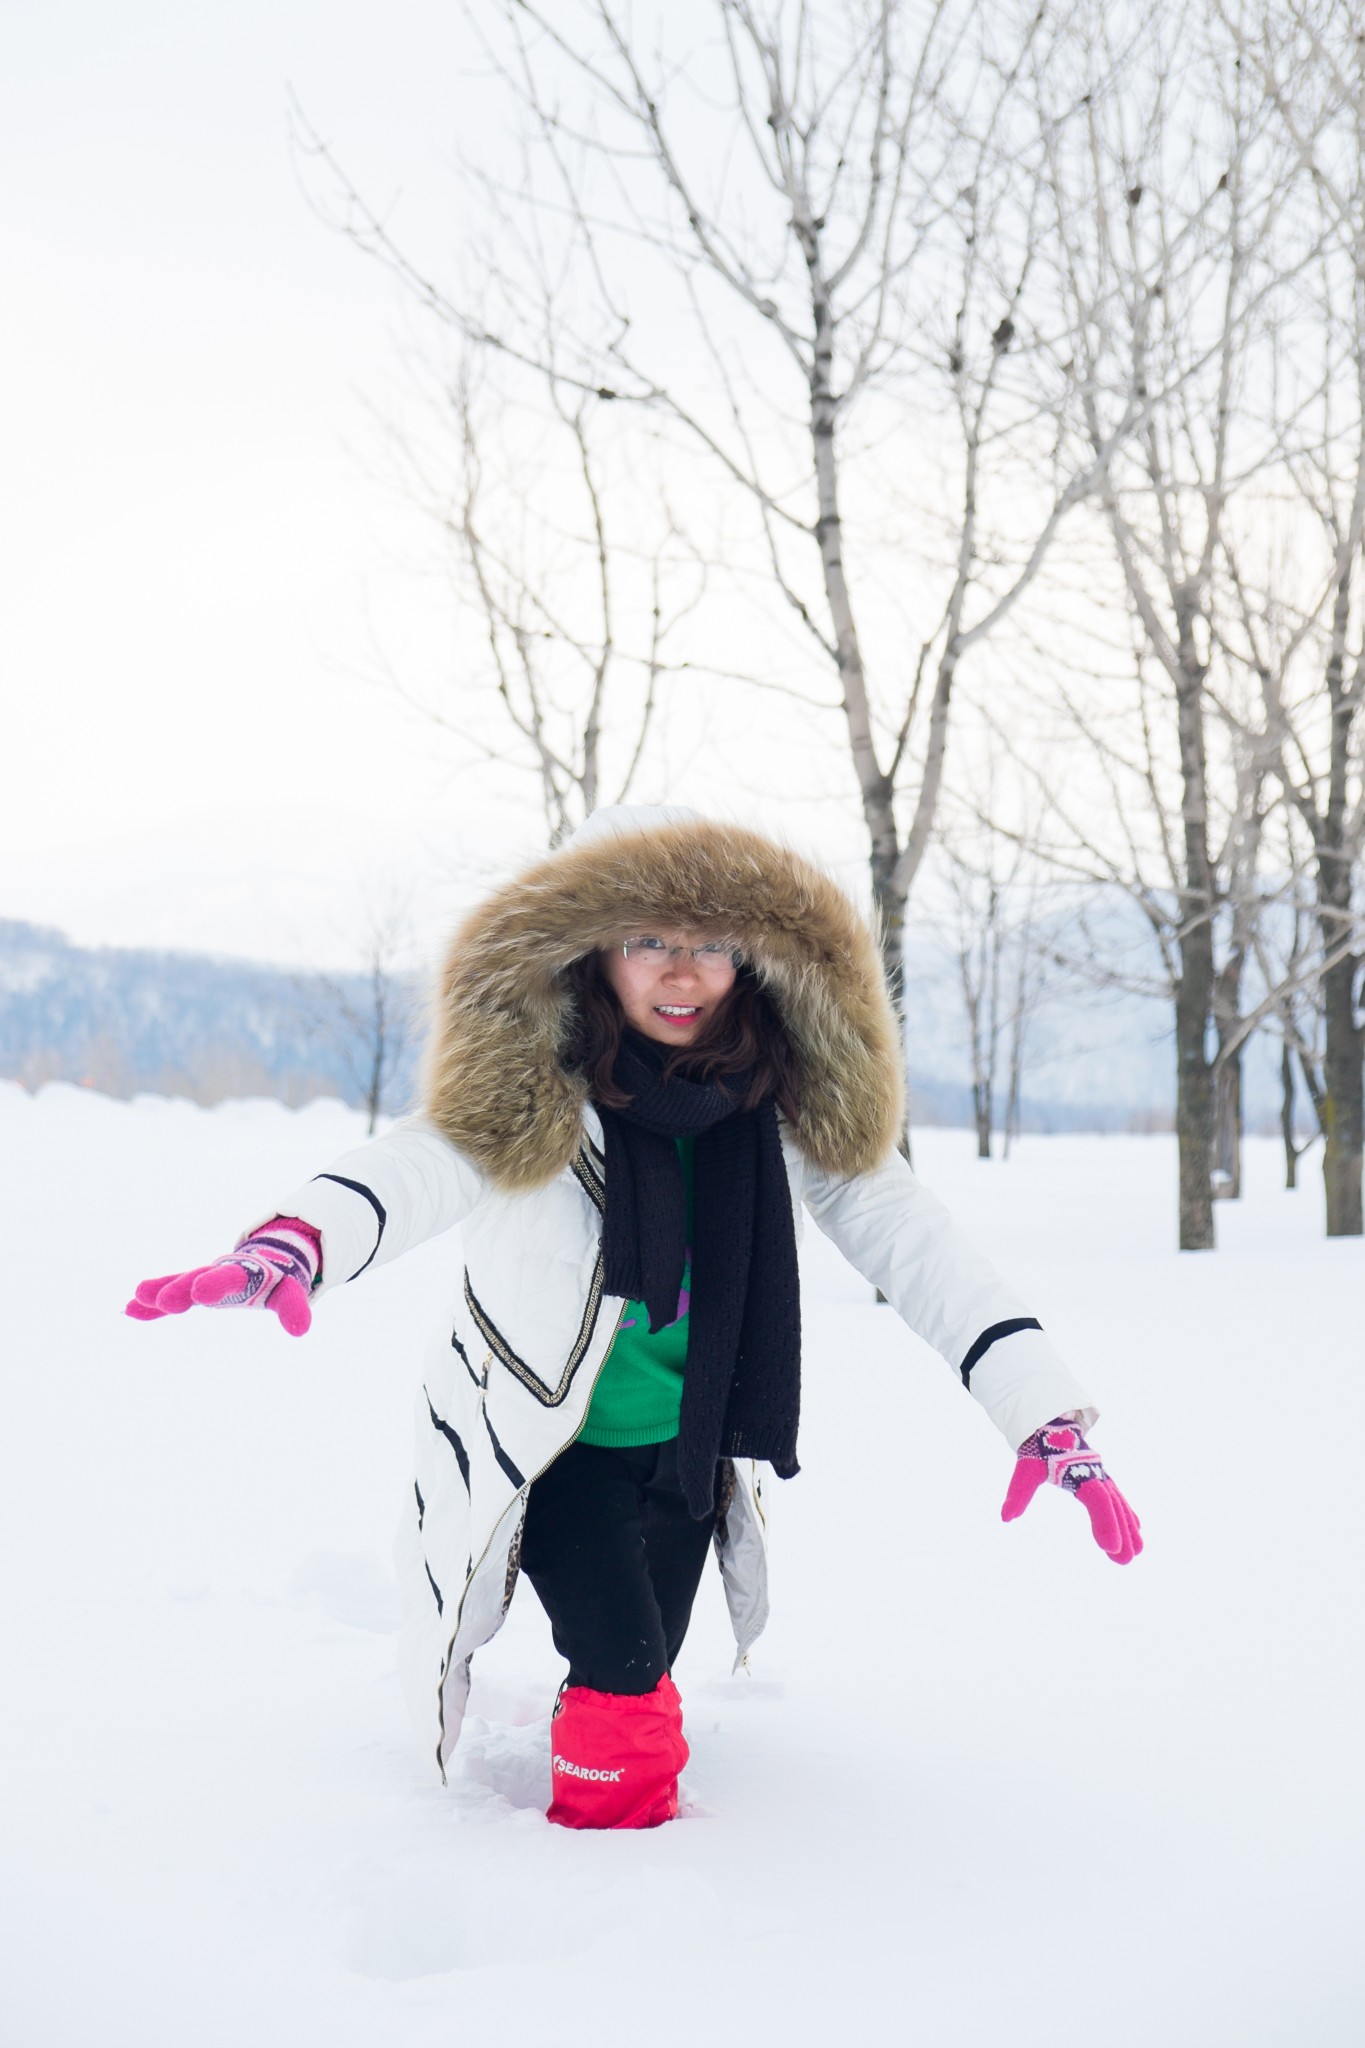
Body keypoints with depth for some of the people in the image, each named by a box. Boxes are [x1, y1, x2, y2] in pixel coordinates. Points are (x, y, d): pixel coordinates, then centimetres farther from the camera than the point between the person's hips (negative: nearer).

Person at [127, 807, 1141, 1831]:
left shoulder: (793, 1104, -11)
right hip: (541, 1437, -3)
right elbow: (418, 1168, -41)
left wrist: (1044, 1406, -27)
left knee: (641, 1678, 14)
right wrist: (292, 1245, -64)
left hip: (687, 1441, 4)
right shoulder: (531, 1096, -22)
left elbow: (911, 1239, -15)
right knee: (623, 1673, -13)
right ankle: (604, 1837, 18)